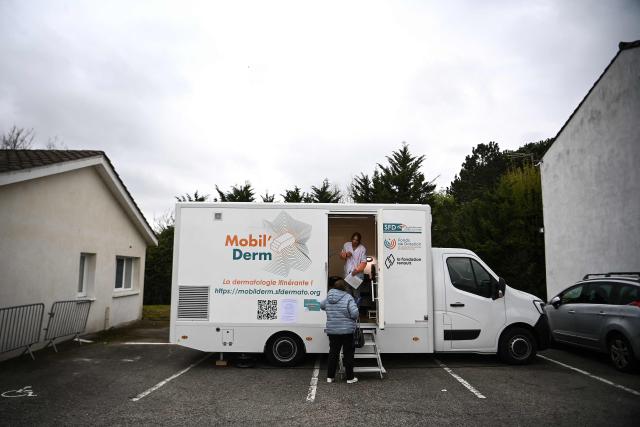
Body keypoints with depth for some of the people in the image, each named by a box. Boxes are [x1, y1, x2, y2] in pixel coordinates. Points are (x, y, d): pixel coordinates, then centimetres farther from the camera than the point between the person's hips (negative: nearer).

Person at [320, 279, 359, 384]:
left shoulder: (328, 298, 4)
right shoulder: (348, 298, -13)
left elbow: (322, 306, 23)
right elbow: (354, 313, -20)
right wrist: (352, 318, 1)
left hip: (332, 331, 5)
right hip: (346, 331, -4)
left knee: (333, 353, 13)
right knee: (348, 354, 6)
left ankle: (330, 376, 19)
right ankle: (350, 378, 13)